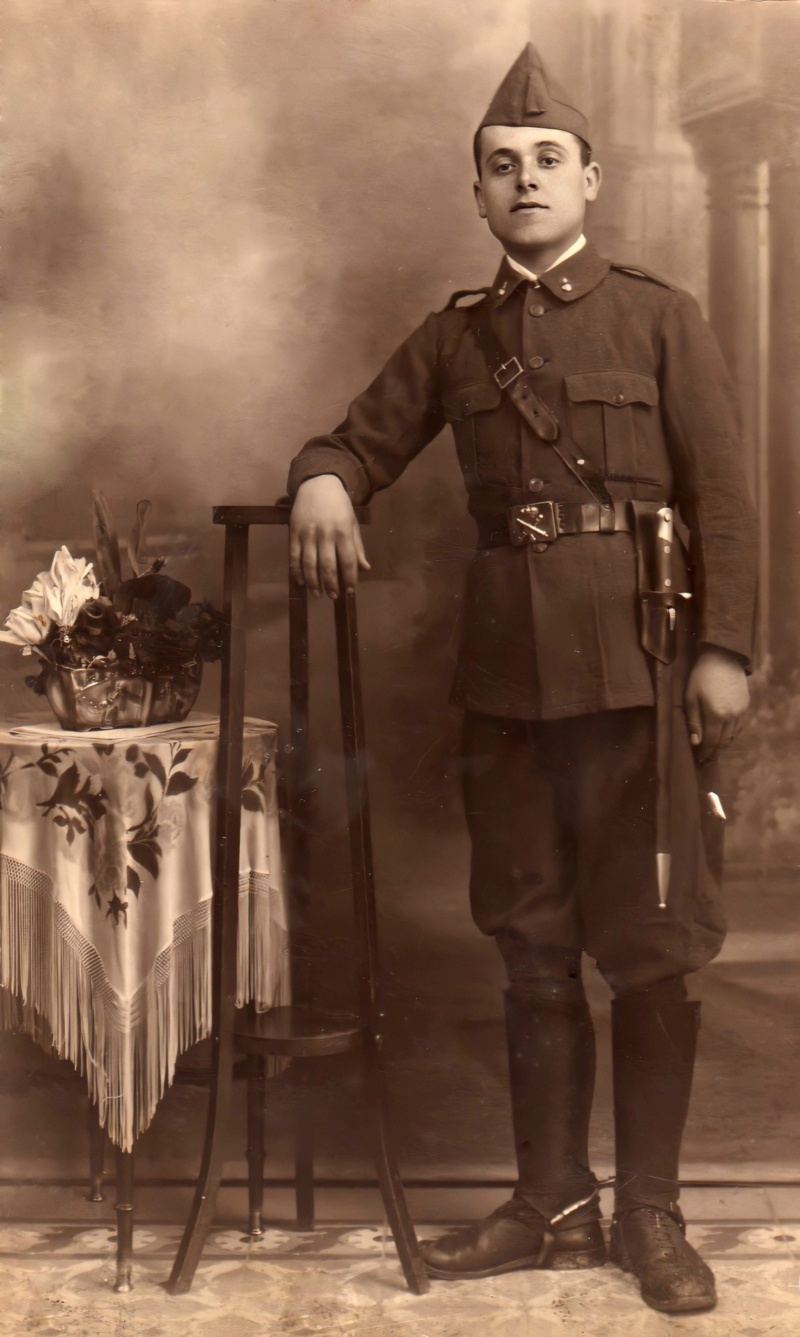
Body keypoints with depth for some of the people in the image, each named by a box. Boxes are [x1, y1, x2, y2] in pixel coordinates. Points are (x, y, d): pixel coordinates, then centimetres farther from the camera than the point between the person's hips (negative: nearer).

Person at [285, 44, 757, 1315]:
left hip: (637, 673, -3)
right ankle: (552, 1206, 23)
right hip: (508, 676, 4)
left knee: (649, 952, 2)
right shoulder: (452, 339, 12)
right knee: (534, 953, 10)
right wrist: (322, 484, -9)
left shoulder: (660, 318, 2)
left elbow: (724, 496, -2)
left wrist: (726, 650, -10)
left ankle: (650, 1212, 17)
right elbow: (359, 441, 15)